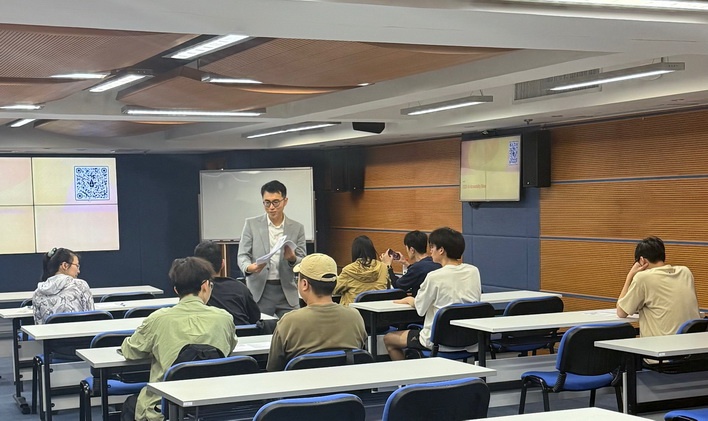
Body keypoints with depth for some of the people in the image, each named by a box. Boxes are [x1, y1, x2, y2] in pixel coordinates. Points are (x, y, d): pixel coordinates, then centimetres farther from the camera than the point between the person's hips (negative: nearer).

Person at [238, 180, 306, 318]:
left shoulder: (297, 228, 5)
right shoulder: (251, 224, 3)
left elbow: (302, 263, 5)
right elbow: (243, 255, 1)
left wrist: (292, 258, -18)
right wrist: (250, 267, -22)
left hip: (287, 292, 1)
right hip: (259, 291, -1)